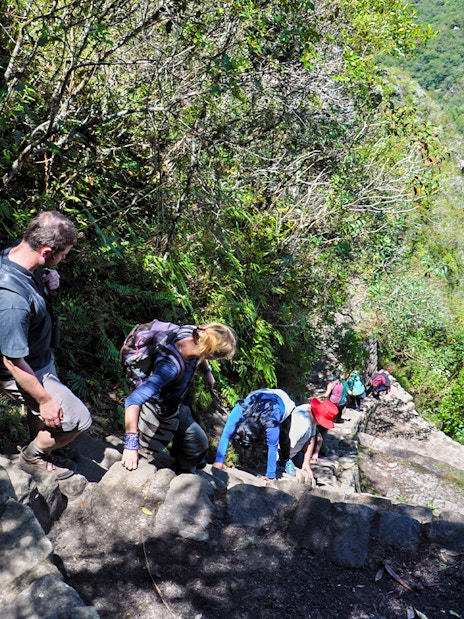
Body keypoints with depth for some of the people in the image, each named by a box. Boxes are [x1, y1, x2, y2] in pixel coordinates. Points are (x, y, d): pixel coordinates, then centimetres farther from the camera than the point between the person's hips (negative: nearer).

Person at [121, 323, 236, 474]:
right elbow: (134, 400, -49)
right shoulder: (172, 366, -45)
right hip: (162, 414, -7)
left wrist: (207, 372, 0)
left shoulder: (192, 333, -24)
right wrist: (131, 444, -50)